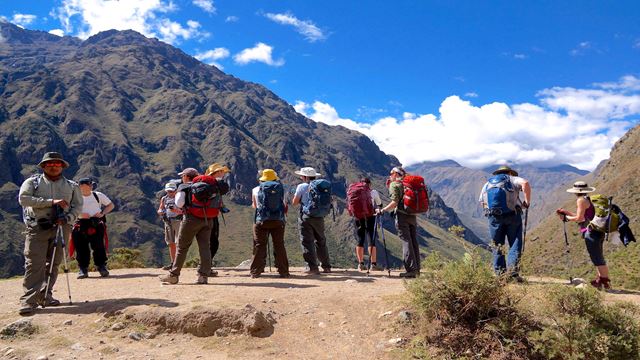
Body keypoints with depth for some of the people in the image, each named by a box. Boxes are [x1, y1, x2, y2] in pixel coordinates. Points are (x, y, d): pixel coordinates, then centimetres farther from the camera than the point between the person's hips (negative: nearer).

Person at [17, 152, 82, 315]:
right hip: (37, 228, -3)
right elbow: (23, 199, -9)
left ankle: (45, 295, 17)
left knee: (53, 263, 6)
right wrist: (51, 202, -16)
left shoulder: (71, 186, 13)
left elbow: (77, 206, 6)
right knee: (34, 264, -9)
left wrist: (67, 218, -14)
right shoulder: (32, 182, 7)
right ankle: (29, 300, -9)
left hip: (61, 228, 3)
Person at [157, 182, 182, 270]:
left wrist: (176, 210, -27)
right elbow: (159, 210, 13)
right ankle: (173, 263, 17)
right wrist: (161, 212, -10)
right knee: (171, 244, 9)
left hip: (178, 221, -5)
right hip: (168, 222, 5)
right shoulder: (164, 199, 10)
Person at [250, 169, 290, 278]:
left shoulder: (256, 190, 3)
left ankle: (255, 272, 5)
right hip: (278, 221, 1)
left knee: (259, 246, 5)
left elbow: (254, 205, 14)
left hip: (262, 221, -1)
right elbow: (284, 206, 8)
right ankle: (283, 271, 9)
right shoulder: (280, 188, 5)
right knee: (279, 246, 8)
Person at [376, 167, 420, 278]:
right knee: (414, 241, 9)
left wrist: (382, 211, -11)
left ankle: (411, 269, -10)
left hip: (402, 215, -7)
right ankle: (416, 269, 14)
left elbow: (395, 202, -14)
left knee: (406, 241, -7)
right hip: (412, 215, 7)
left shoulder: (394, 185, -2)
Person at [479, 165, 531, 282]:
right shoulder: (512, 179, 14)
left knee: (497, 246, 10)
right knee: (515, 244, 4)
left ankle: (500, 274, 10)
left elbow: (482, 202, 19)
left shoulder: (487, 184, 25)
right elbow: (525, 183, -7)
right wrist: (527, 201, -2)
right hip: (512, 214, -3)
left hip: (494, 216, 3)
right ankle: (513, 270, -9)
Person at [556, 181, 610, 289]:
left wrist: (566, 218, -1)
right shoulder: (589, 199, 18)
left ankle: (606, 282, -5)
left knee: (597, 259, -7)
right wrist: (566, 212, 23)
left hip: (591, 232, -10)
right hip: (597, 232, 10)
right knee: (597, 258, 15)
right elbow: (583, 216, 22)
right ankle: (599, 280, 21)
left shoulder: (581, 200, -10)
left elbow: (579, 218, -14)